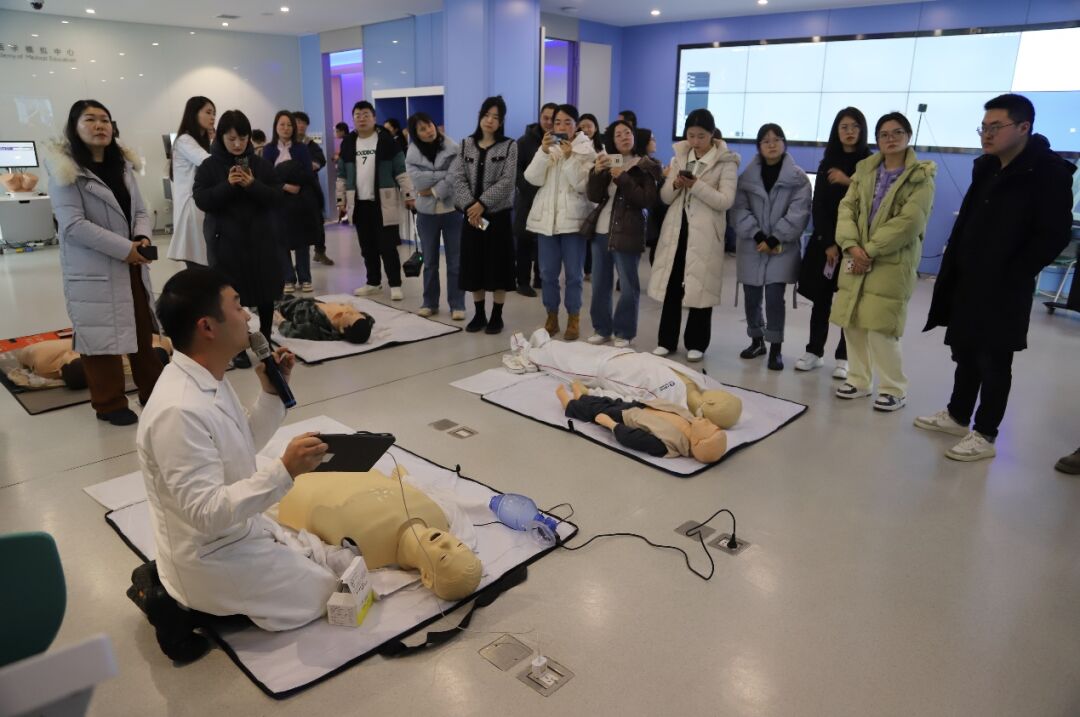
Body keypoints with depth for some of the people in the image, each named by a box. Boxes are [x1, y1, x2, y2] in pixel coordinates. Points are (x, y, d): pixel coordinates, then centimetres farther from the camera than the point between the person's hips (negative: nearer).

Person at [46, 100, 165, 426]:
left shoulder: (122, 164, 12)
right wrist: (124, 248, -20)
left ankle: (153, 392, 28)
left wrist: (143, 237, -10)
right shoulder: (64, 169, -9)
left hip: (132, 265, 6)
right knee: (103, 336, 2)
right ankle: (110, 404, 17)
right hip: (93, 270, -6)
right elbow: (73, 225, -17)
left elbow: (140, 211, 11)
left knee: (143, 332, 14)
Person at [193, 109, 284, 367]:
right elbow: (201, 200, -7)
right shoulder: (209, 166, 0)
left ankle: (266, 344, 24)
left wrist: (252, 185, -18)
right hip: (225, 241, -2)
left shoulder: (261, 164, 5)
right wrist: (227, 185, -20)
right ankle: (238, 349, 11)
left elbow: (277, 196, -1)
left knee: (266, 295, 7)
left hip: (260, 239, 2)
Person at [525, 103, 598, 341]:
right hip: (546, 217, 3)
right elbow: (532, 178, -5)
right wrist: (544, 151, -15)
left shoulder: (586, 150, 0)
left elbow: (583, 185, -12)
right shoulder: (546, 147, 9)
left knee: (573, 273, 1)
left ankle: (573, 319, 13)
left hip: (573, 218, -3)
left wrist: (569, 157, -19)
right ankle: (551, 317, 21)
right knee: (548, 272, 8)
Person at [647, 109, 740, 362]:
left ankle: (696, 343, 14)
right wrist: (675, 185, -13)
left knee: (699, 288, 2)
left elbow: (726, 201, -13)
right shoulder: (678, 157, 10)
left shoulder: (726, 162, -4)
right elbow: (665, 198, 9)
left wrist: (697, 185, -22)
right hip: (676, 229, 4)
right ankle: (666, 340, 17)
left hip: (704, 233, -4)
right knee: (671, 285, 6)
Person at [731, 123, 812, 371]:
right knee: (751, 298, 8)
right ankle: (757, 341, 27)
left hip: (782, 248, -3)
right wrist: (758, 235, -15)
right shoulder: (747, 176, 7)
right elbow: (739, 209, -2)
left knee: (774, 298, -8)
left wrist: (774, 239, -15)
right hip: (751, 247, 3)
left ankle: (776, 349, 3)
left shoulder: (798, 178, 0)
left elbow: (798, 213, -8)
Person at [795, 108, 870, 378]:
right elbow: (818, 208, 3)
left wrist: (850, 183, -16)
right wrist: (829, 243, -6)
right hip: (826, 240, 3)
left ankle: (844, 358, 6)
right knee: (821, 298, 5)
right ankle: (814, 352, 14)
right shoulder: (827, 165, 10)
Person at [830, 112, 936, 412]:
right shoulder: (865, 169, 13)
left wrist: (870, 251, -17)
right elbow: (847, 207, 3)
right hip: (856, 258, 5)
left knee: (880, 328, -10)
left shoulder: (921, 176, 0)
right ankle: (859, 380, 22)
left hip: (892, 262, -5)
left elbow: (909, 221, -12)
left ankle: (895, 389, 6)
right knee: (852, 323, 6)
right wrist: (851, 245, -13)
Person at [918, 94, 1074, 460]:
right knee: (965, 352, 17)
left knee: (994, 362, 2)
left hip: (1003, 288, -7)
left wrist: (1011, 275, -14)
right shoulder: (985, 168, 11)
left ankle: (984, 435, 12)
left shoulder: (1049, 173, -11)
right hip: (967, 282, 7)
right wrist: (951, 270, 7)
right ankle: (957, 415, 32)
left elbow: (1054, 235, -13)